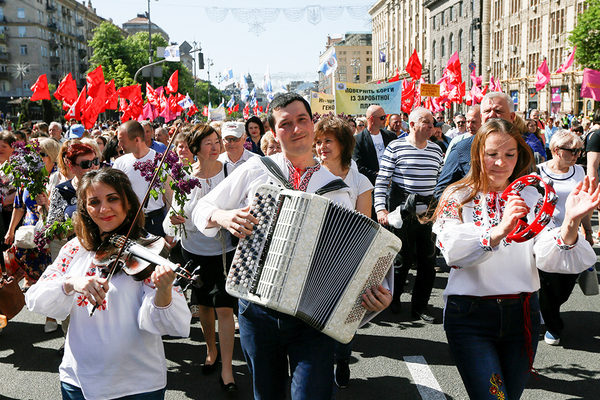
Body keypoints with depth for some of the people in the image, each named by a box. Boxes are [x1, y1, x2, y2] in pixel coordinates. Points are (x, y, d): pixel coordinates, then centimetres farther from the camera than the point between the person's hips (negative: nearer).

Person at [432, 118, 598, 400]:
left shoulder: (530, 197, 6)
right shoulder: (458, 197, -2)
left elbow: (547, 258, -8)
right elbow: (453, 252, -20)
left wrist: (571, 222, -25)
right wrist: (498, 231, -36)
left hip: (522, 313, 3)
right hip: (470, 315, -3)